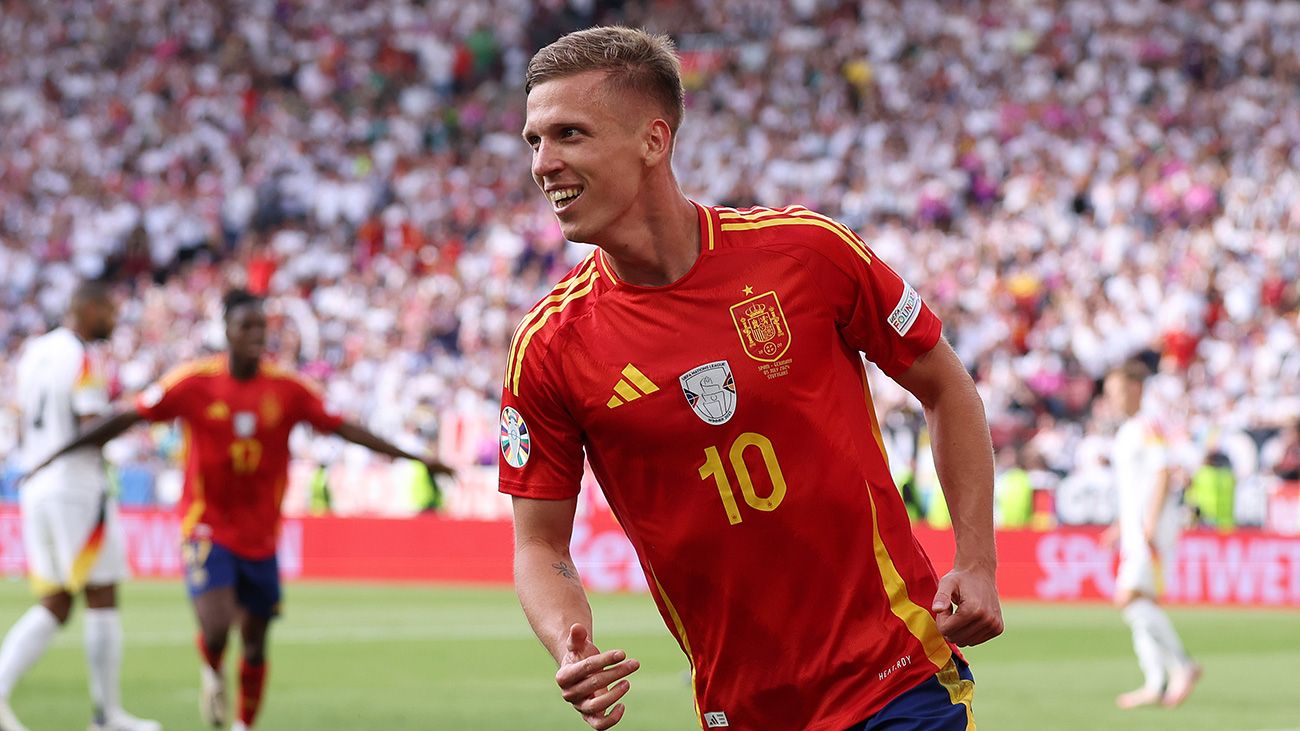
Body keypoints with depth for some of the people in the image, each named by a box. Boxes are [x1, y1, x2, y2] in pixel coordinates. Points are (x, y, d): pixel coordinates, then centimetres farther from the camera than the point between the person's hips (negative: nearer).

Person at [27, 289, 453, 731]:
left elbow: (343, 428, 1)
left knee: (255, 643, 7)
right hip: (207, 527, -3)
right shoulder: (194, 383, -9)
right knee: (216, 626, -20)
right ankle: (212, 673, 17)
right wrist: (58, 453, -2)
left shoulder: (287, 389, -3)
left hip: (261, 536, 3)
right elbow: (127, 419, -3)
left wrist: (416, 458, -2)